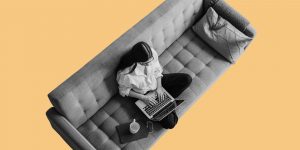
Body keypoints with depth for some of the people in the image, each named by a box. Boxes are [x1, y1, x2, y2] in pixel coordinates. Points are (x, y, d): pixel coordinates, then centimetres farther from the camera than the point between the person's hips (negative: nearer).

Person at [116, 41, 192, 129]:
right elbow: (124, 91, -15)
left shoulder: (152, 54, -25)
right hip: (143, 95, -5)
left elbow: (157, 70, -5)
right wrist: (143, 97, -22)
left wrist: (159, 87, -15)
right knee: (169, 123, -17)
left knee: (187, 79, -3)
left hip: (156, 82, 5)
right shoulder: (125, 74, -36)